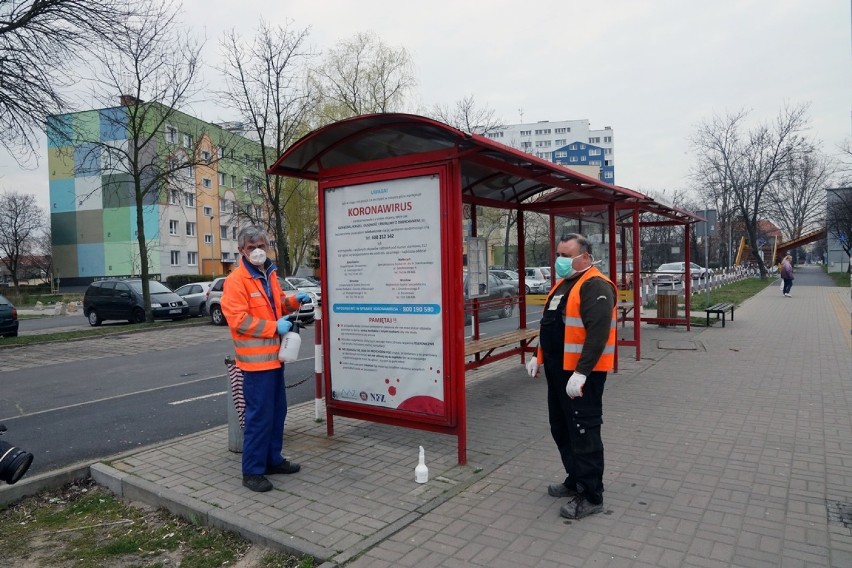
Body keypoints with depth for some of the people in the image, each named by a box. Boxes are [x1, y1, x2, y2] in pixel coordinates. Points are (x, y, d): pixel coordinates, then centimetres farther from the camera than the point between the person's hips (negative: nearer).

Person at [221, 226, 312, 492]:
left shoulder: (270, 275, 13)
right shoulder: (236, 280, -14)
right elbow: (238, 320, -20)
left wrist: (294, 301, 5)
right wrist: (274, 327, -21)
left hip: (274, 355, 9)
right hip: (255, 358, -9)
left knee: (277, 410, 16)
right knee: (259, 415, -4)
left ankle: (273, 459, 31)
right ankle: (252, 471, 9)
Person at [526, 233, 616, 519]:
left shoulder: (595, 286, -16)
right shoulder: (563, 283, 16)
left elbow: (598, 333, -25)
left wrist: (581, 372, -28)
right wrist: (539, 356, 20)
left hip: (582, 374, -10)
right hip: (558, 370, 10)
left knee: (583, 433, -2)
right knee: (561, 429, 18)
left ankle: (591, 496, 11)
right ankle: (575, 480, 34)